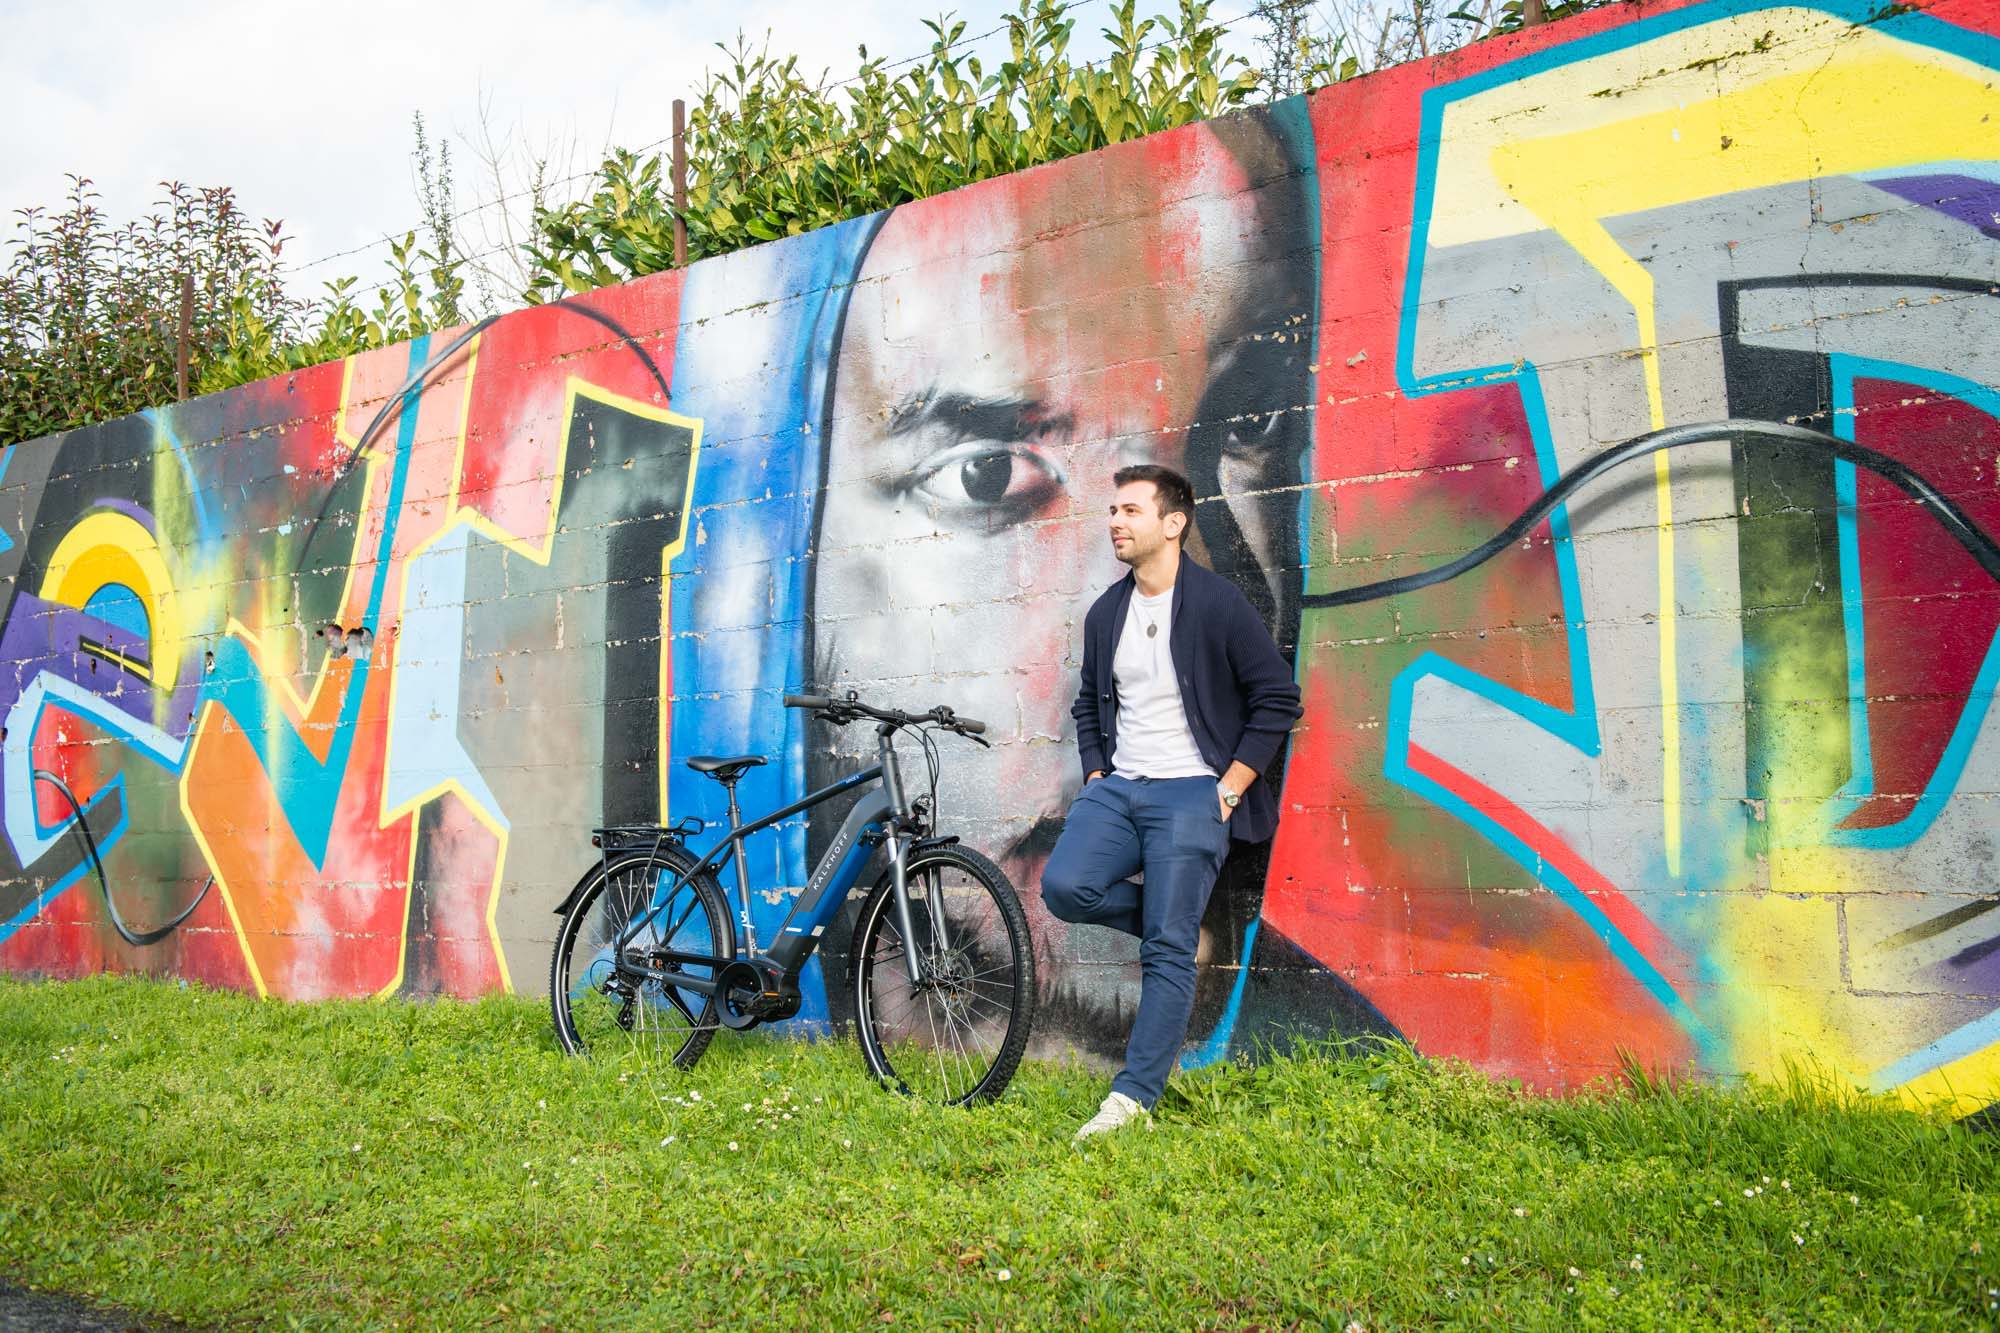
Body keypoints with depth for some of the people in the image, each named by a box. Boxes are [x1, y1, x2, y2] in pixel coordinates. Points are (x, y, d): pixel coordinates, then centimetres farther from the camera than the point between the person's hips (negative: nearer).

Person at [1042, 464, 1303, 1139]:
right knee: (1064, 887, -18)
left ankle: (1134, 1097, 1)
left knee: (1168, 952, -8)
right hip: (1118, 787, 6)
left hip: (1191, 792, -5)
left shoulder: (1218, 603, -7)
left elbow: (1278, 698, -6)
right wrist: (1096, 779, 10)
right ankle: (1170, 918, 10)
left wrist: (1230, 788, -9)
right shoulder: (1105, 614, 12)